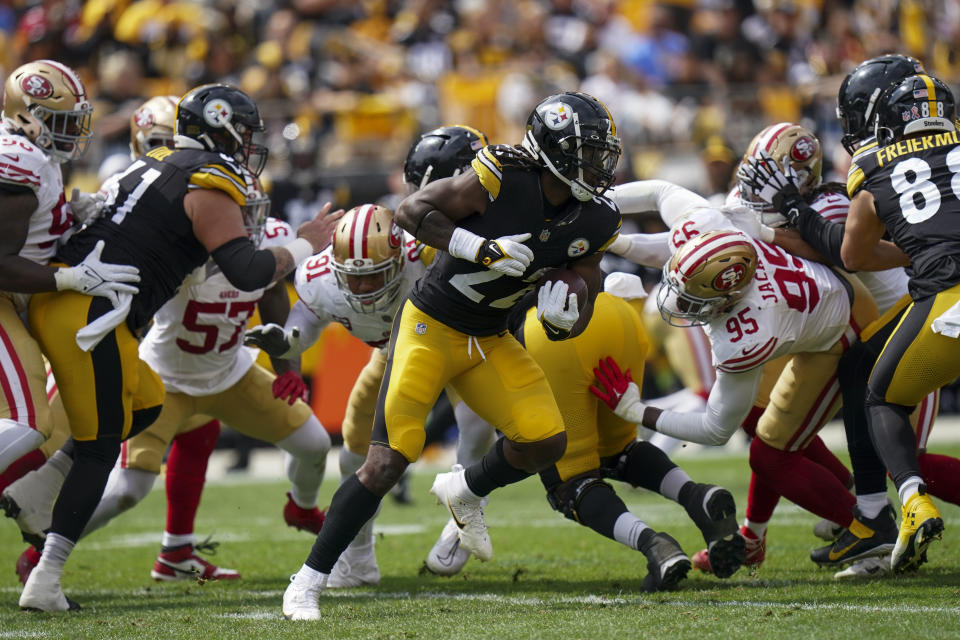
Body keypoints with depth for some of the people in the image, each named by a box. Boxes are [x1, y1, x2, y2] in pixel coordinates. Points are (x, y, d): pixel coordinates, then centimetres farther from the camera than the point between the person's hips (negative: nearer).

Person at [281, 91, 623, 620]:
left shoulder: (592, 222, -4)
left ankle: (465, 491, 21)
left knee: (546, 442, -11)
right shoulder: (503, 177, -22)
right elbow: (413, 211, -17)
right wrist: (481, 248, -28)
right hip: (430, 325, -6)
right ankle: (309, 581, -2)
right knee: (386, 464, -14)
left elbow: (578, 317, 3)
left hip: (490, 340, 6)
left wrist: (565, 318, -20)